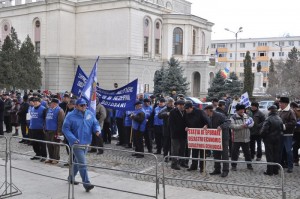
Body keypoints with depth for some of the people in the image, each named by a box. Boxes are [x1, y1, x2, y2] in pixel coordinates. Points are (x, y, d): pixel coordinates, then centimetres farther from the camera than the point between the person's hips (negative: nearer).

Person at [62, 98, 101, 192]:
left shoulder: (90, 114, 3)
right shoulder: (71, 116, -10)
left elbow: (95, 124, 9)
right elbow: (65, 129, -10)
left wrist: (97, 130, -15)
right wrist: (73, 139, -22)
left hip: (86, 143, 6)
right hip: (77, 143, -6)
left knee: (77, 161, 21)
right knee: (82, 163, -10)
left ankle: (71, 177, 40)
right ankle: (86, 184, -9)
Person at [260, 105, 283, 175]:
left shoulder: (268, 119, -19)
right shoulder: (279, 119, 4)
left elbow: (264, 130, -22)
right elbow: (282, 129, 11)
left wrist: (262, 135, -5)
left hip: (269, 139, -6)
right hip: (277, 139, 6)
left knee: (269, 155, 0)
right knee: (276, 154, 12)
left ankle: (270, 171, 3)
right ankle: (275, 170, 18)